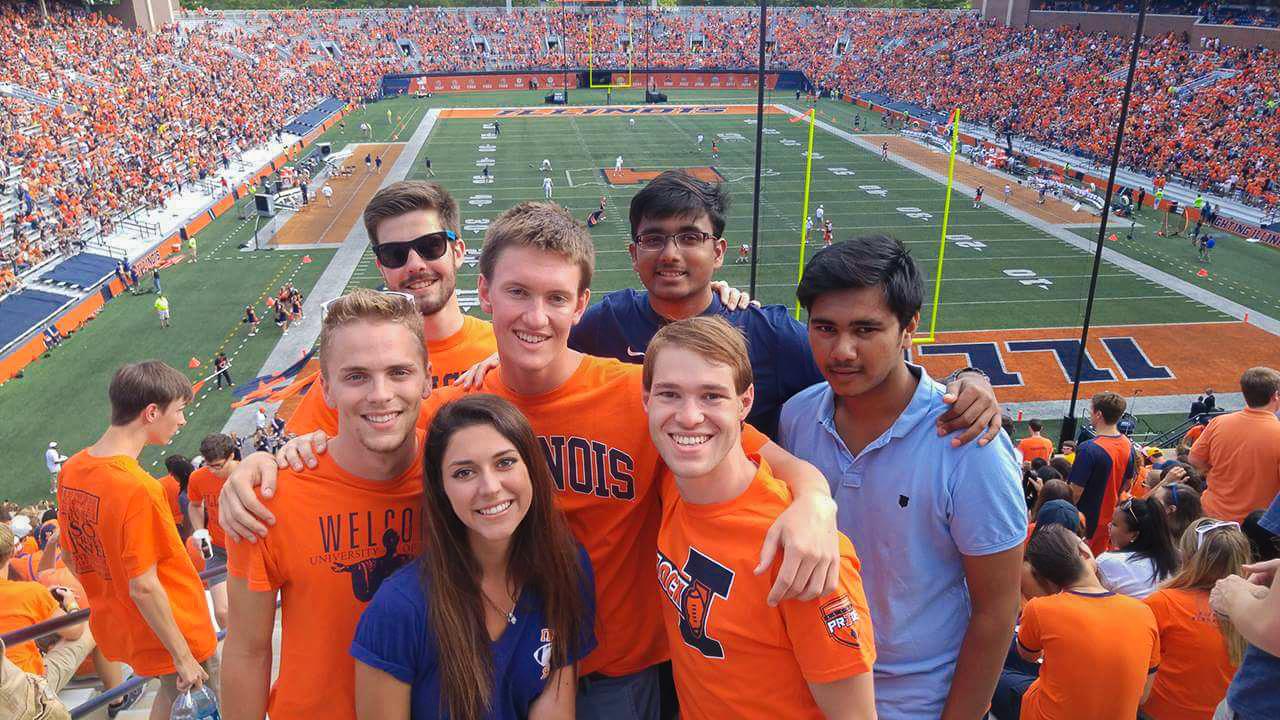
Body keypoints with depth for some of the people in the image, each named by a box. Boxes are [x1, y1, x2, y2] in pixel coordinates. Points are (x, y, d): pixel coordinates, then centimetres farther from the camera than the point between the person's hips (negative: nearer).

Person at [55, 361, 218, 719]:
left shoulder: (71, 470, -3)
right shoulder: (138, 489, -29)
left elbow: (70, 555, 9)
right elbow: (144, 587, -26)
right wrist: (184, 657, -17)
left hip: (118, 626, 8)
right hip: (175, 633, -8)